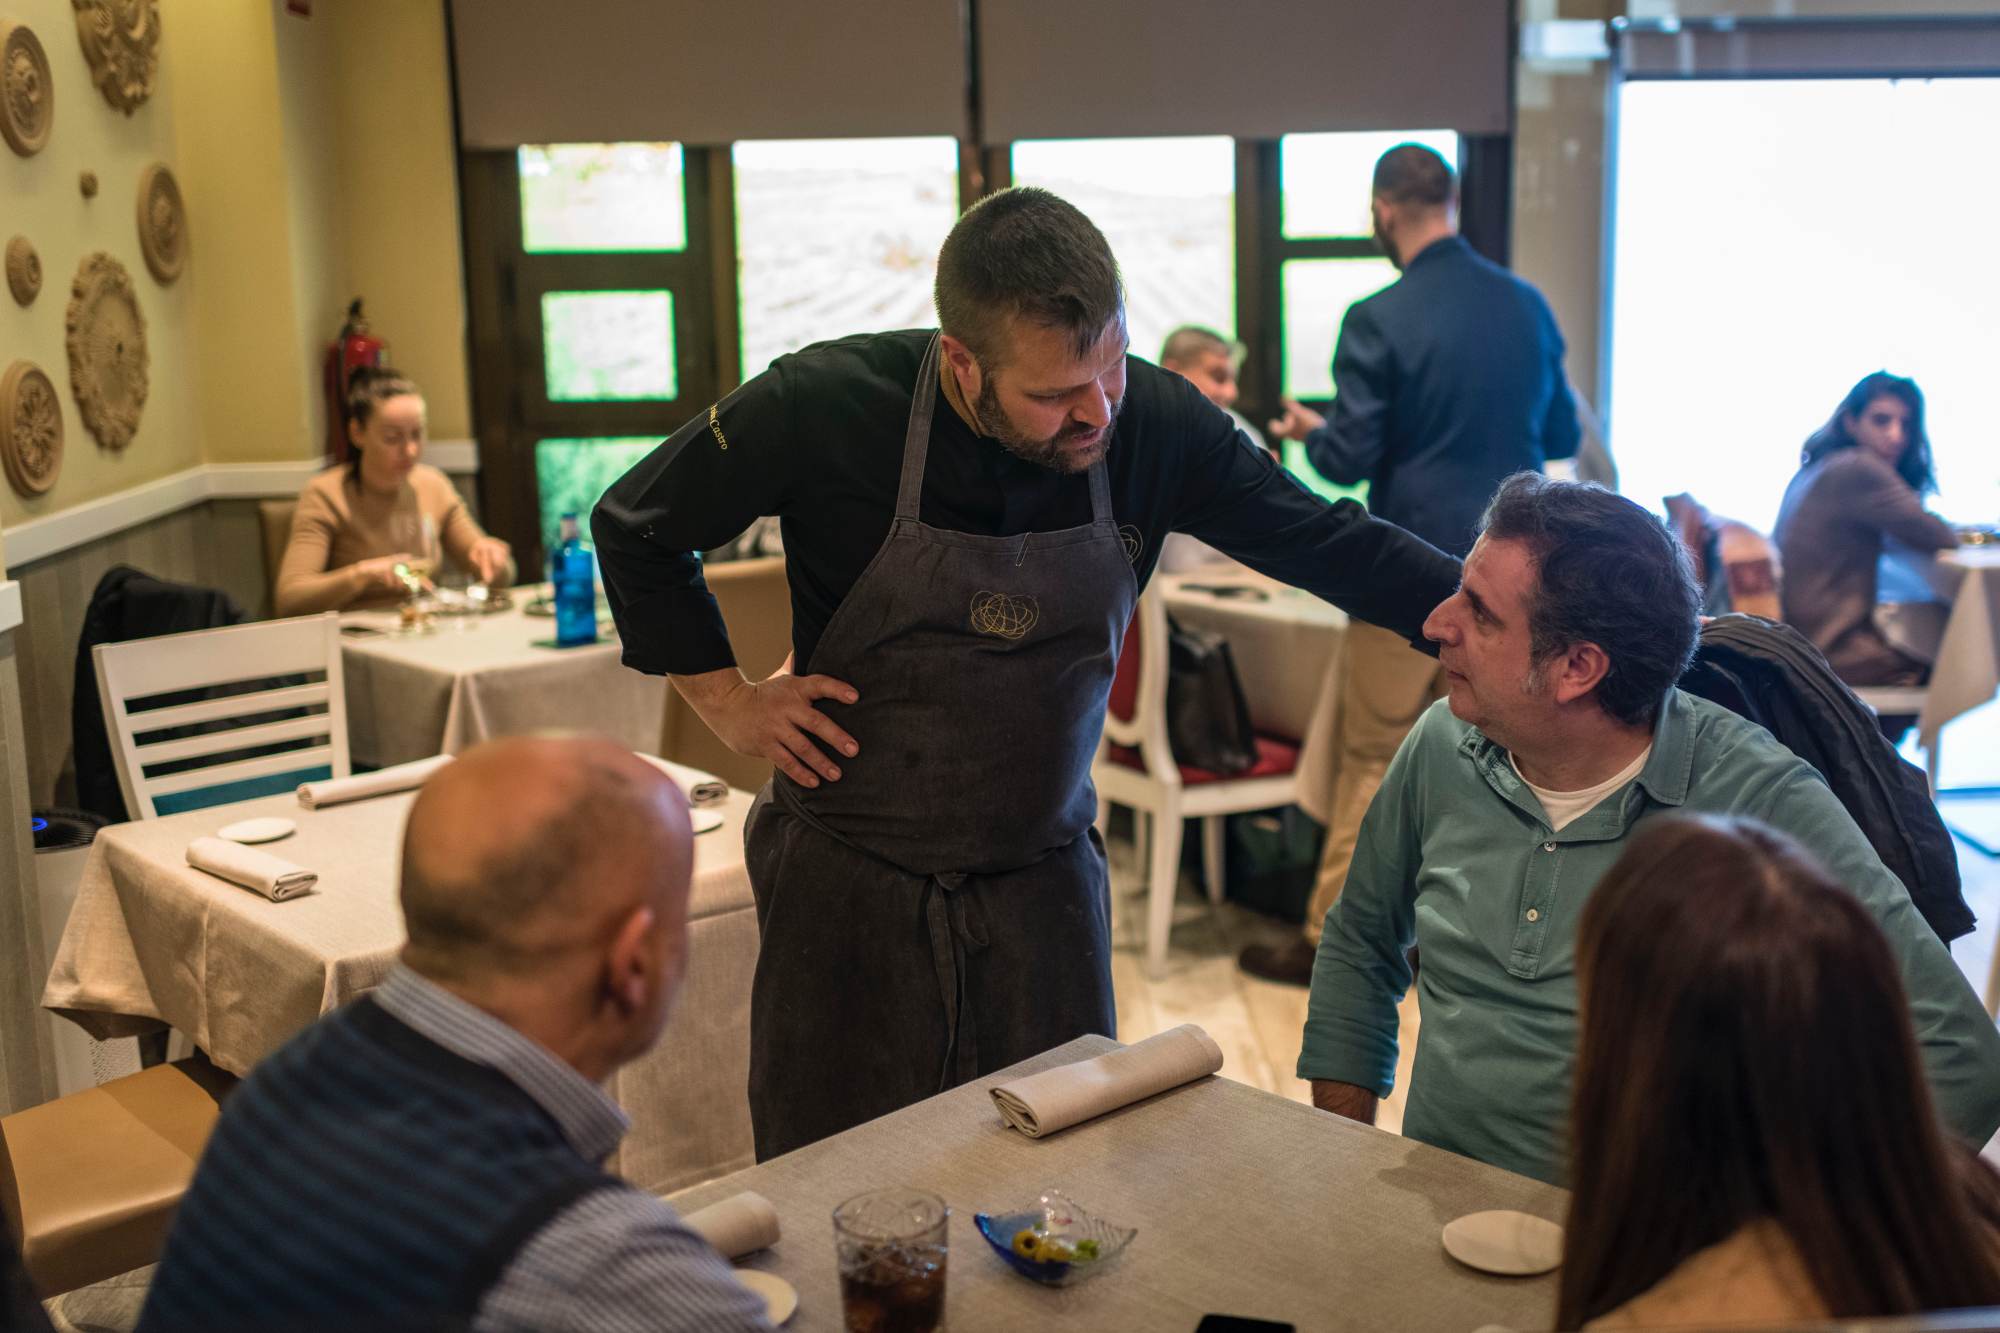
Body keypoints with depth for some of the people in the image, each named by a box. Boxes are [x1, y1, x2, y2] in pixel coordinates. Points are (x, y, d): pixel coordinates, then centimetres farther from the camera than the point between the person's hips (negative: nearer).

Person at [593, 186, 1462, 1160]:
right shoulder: (825, 409, -17)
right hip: (850, 886, -2)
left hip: (1043, 880, 2)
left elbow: (1330, 546, -1)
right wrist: (730, 704, -5)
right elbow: (637, 527, -2)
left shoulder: (1155, 425, -11)